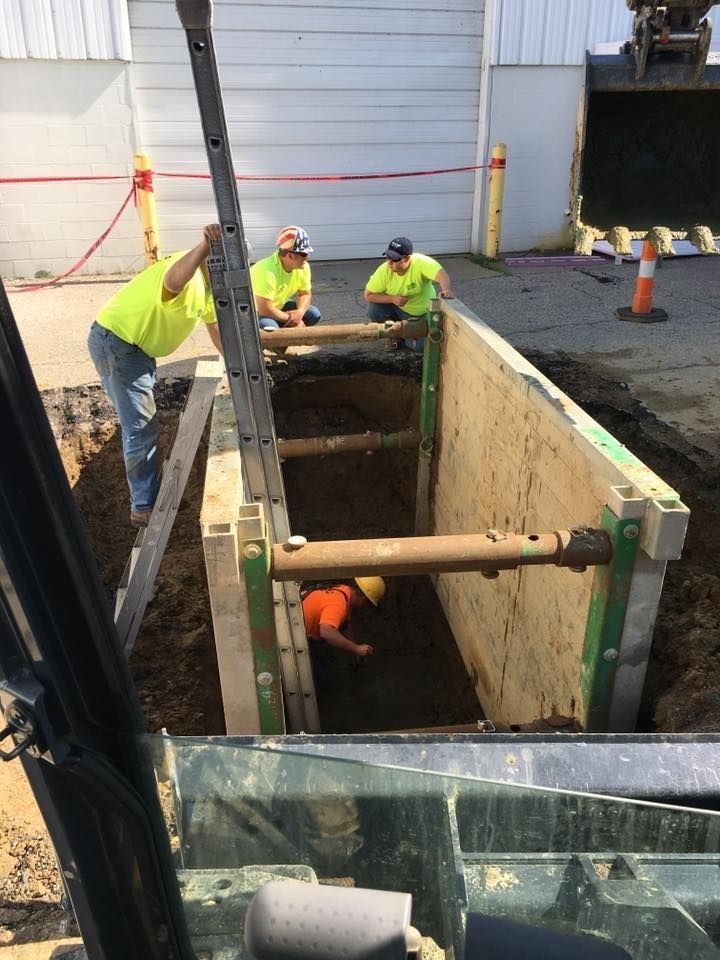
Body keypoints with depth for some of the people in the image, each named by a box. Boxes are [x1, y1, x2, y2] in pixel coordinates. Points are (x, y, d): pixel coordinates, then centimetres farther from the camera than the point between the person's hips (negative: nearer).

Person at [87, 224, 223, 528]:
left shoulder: (208, 283, 8)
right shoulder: (187, 274, -24)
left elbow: (214, 325, 23)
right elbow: (173, 282, -52)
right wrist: (205, 244, -59)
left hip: (137, 346, 11)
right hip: (114, 342, -11)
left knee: (143, 424, 20)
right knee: (141, 428, -9)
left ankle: (147, 495, 36)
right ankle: (144, 507, 2)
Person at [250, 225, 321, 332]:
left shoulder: (303, 266, -12)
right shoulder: (267, 271, -34)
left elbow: (305, 294, 2)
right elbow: (264, 310, -35)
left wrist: (300, 312, -21)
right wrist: (291, 319, -23)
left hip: (278, 306, 7)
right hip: (255, 311, -7)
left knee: (314, 315, -7)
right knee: (270, 327, -37)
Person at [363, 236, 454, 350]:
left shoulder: (421, 262, -31)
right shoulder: (384, 270, -22)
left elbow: (441, 273, -46)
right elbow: (368, 295, -16)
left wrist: (446, 290, -69)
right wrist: (392, 298, -30)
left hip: (421, 312, -2)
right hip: (396, 308, 2)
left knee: (419, 345, -19)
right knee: (373, 311, -25)